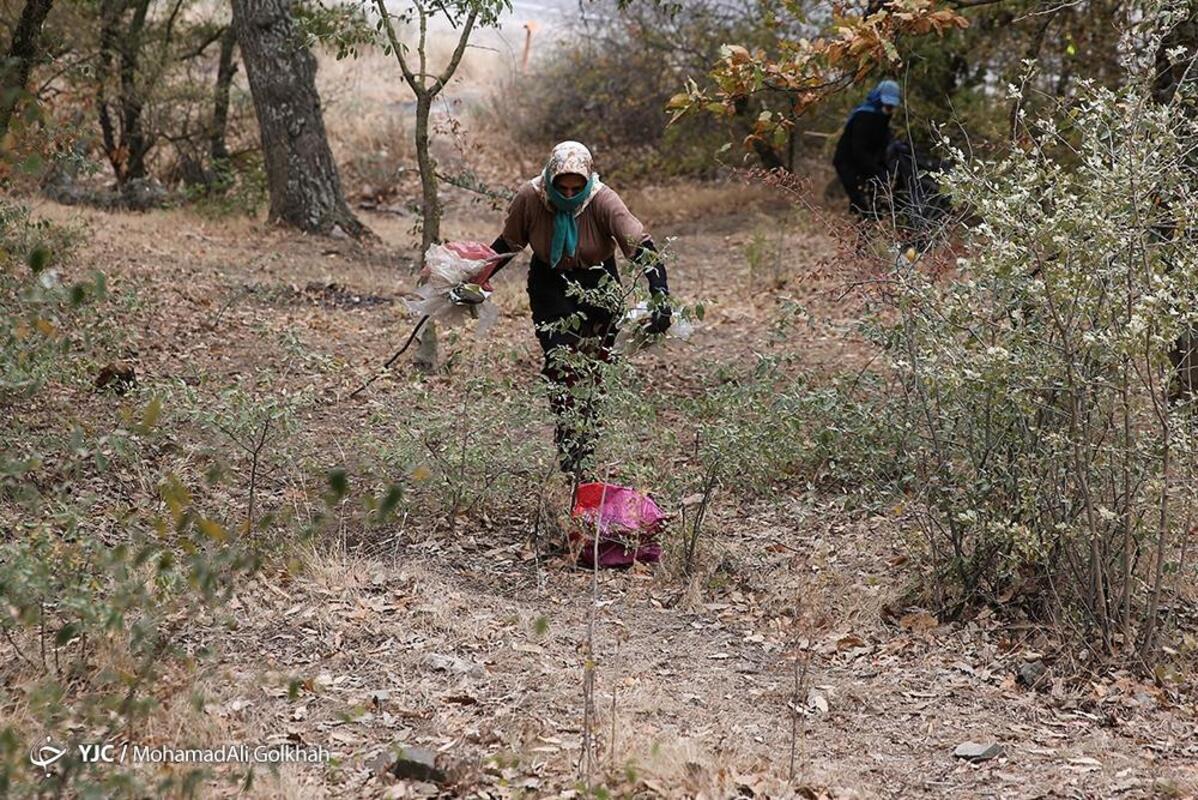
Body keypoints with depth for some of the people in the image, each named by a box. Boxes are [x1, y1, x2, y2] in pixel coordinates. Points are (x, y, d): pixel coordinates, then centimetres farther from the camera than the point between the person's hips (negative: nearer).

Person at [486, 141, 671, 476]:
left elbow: (641, 246, -34)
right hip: (550, 286, 0)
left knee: (594, 371, 2)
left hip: (597, 286, 0)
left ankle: (589, 451, 17)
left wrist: (660, 296, -46)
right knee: (561, 365, -16)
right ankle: (570, 455, -13)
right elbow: (508, 244, 1)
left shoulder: (603, 201, -25)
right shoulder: (530, 198, -18)